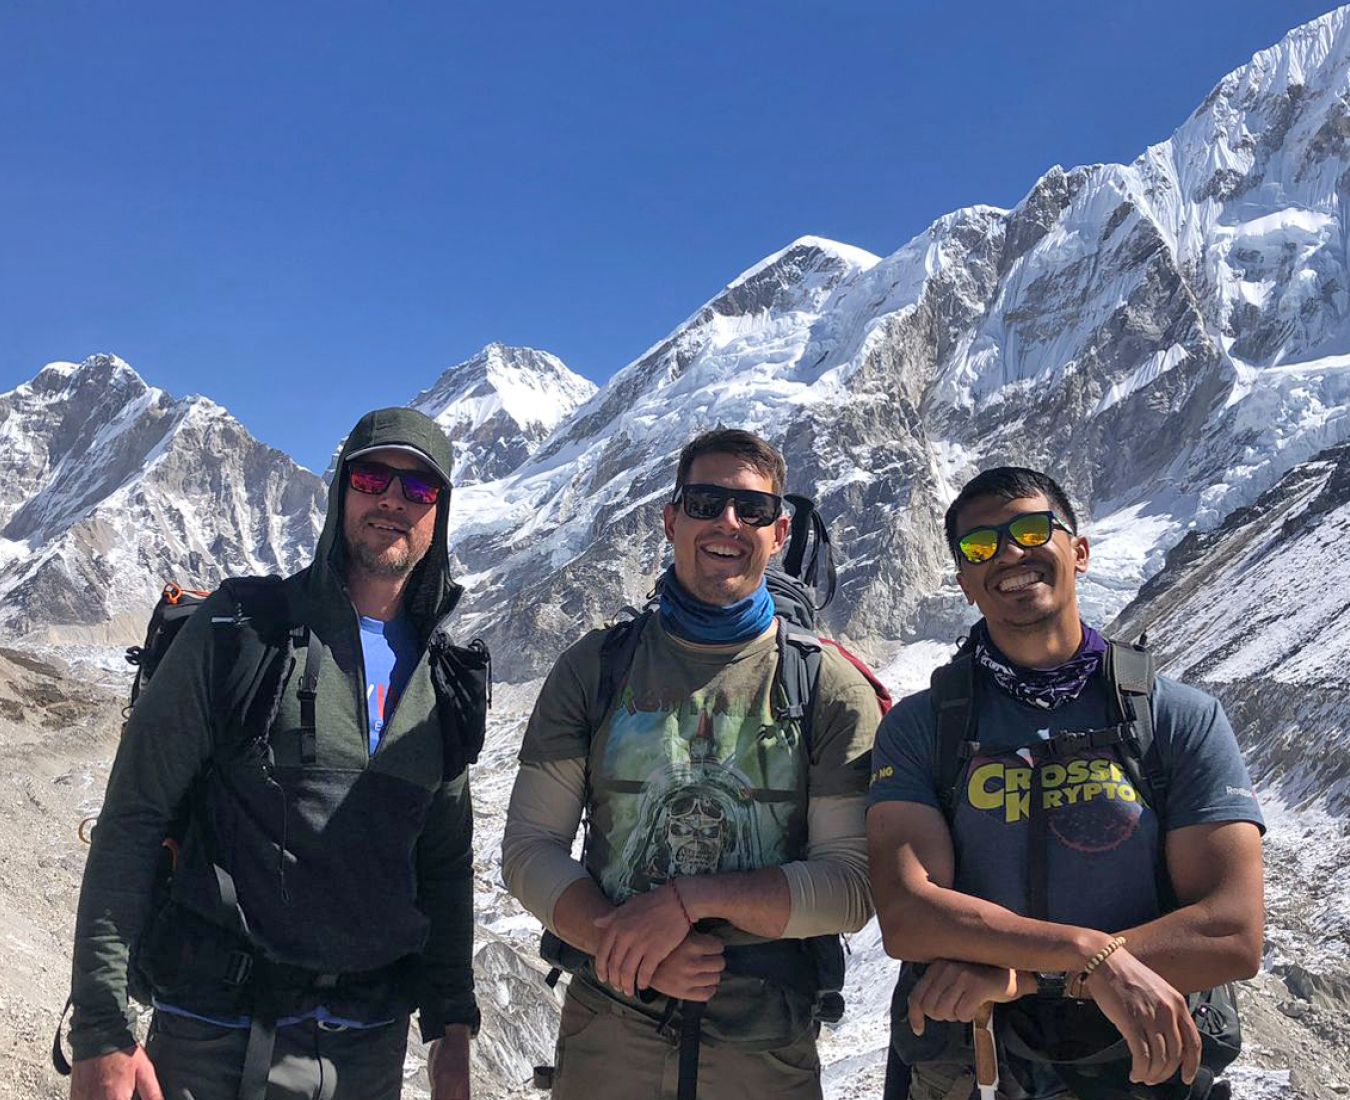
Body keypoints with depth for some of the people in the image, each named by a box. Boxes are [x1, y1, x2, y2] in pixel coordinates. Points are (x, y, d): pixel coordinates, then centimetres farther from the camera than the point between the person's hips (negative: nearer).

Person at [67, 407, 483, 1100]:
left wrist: (453, 1024, 10)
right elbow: (130, 821, -9)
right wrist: (101, 1028, -13)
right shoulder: (238, 631, -6)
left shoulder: (444, 681, 7)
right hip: (219, 1039, -4)